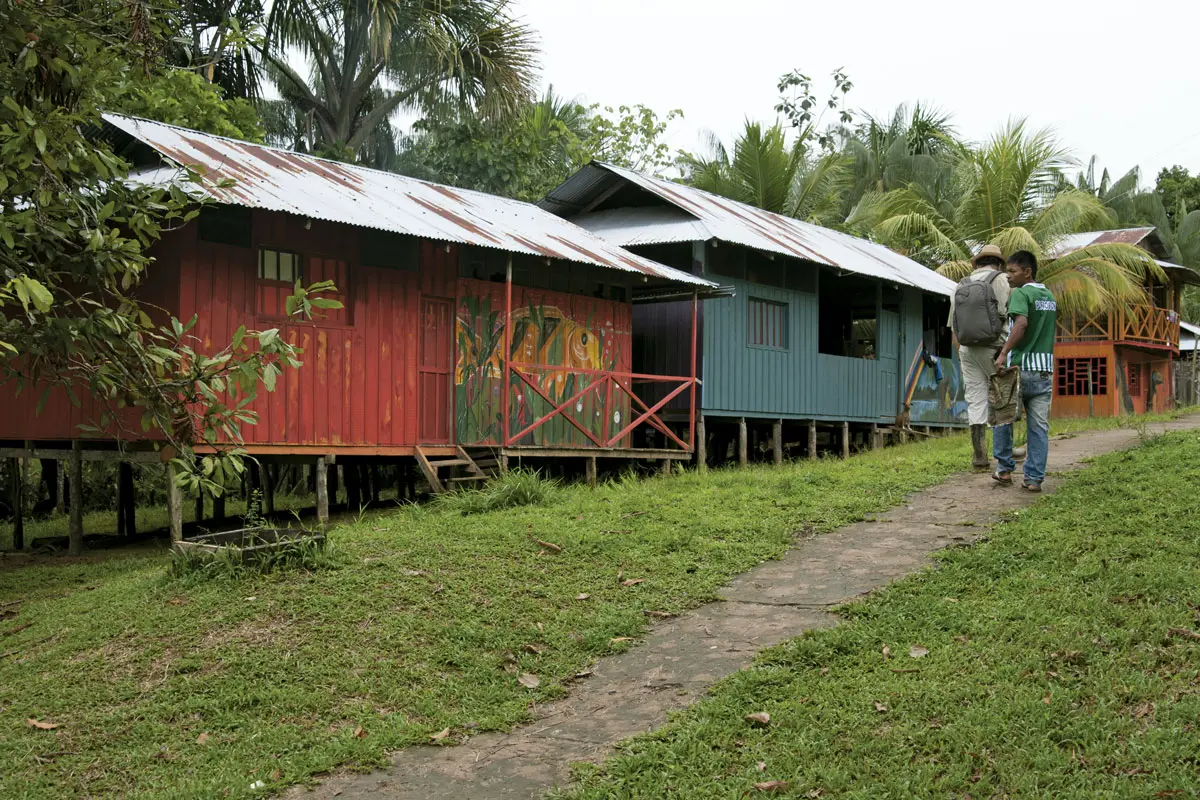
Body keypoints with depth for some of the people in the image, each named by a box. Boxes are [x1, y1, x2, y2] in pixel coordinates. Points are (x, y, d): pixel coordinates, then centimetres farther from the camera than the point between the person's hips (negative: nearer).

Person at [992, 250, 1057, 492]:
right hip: (1045, 369, 6)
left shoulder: (1020, 294, -10)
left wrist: (1004, 353, -27)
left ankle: (1005, 469, 16)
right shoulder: (1050, 297, 15)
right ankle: (1034, 478, 3)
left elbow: (1021, 323, -27)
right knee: (1039, 425, 4)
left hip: (1020, 367, -6)